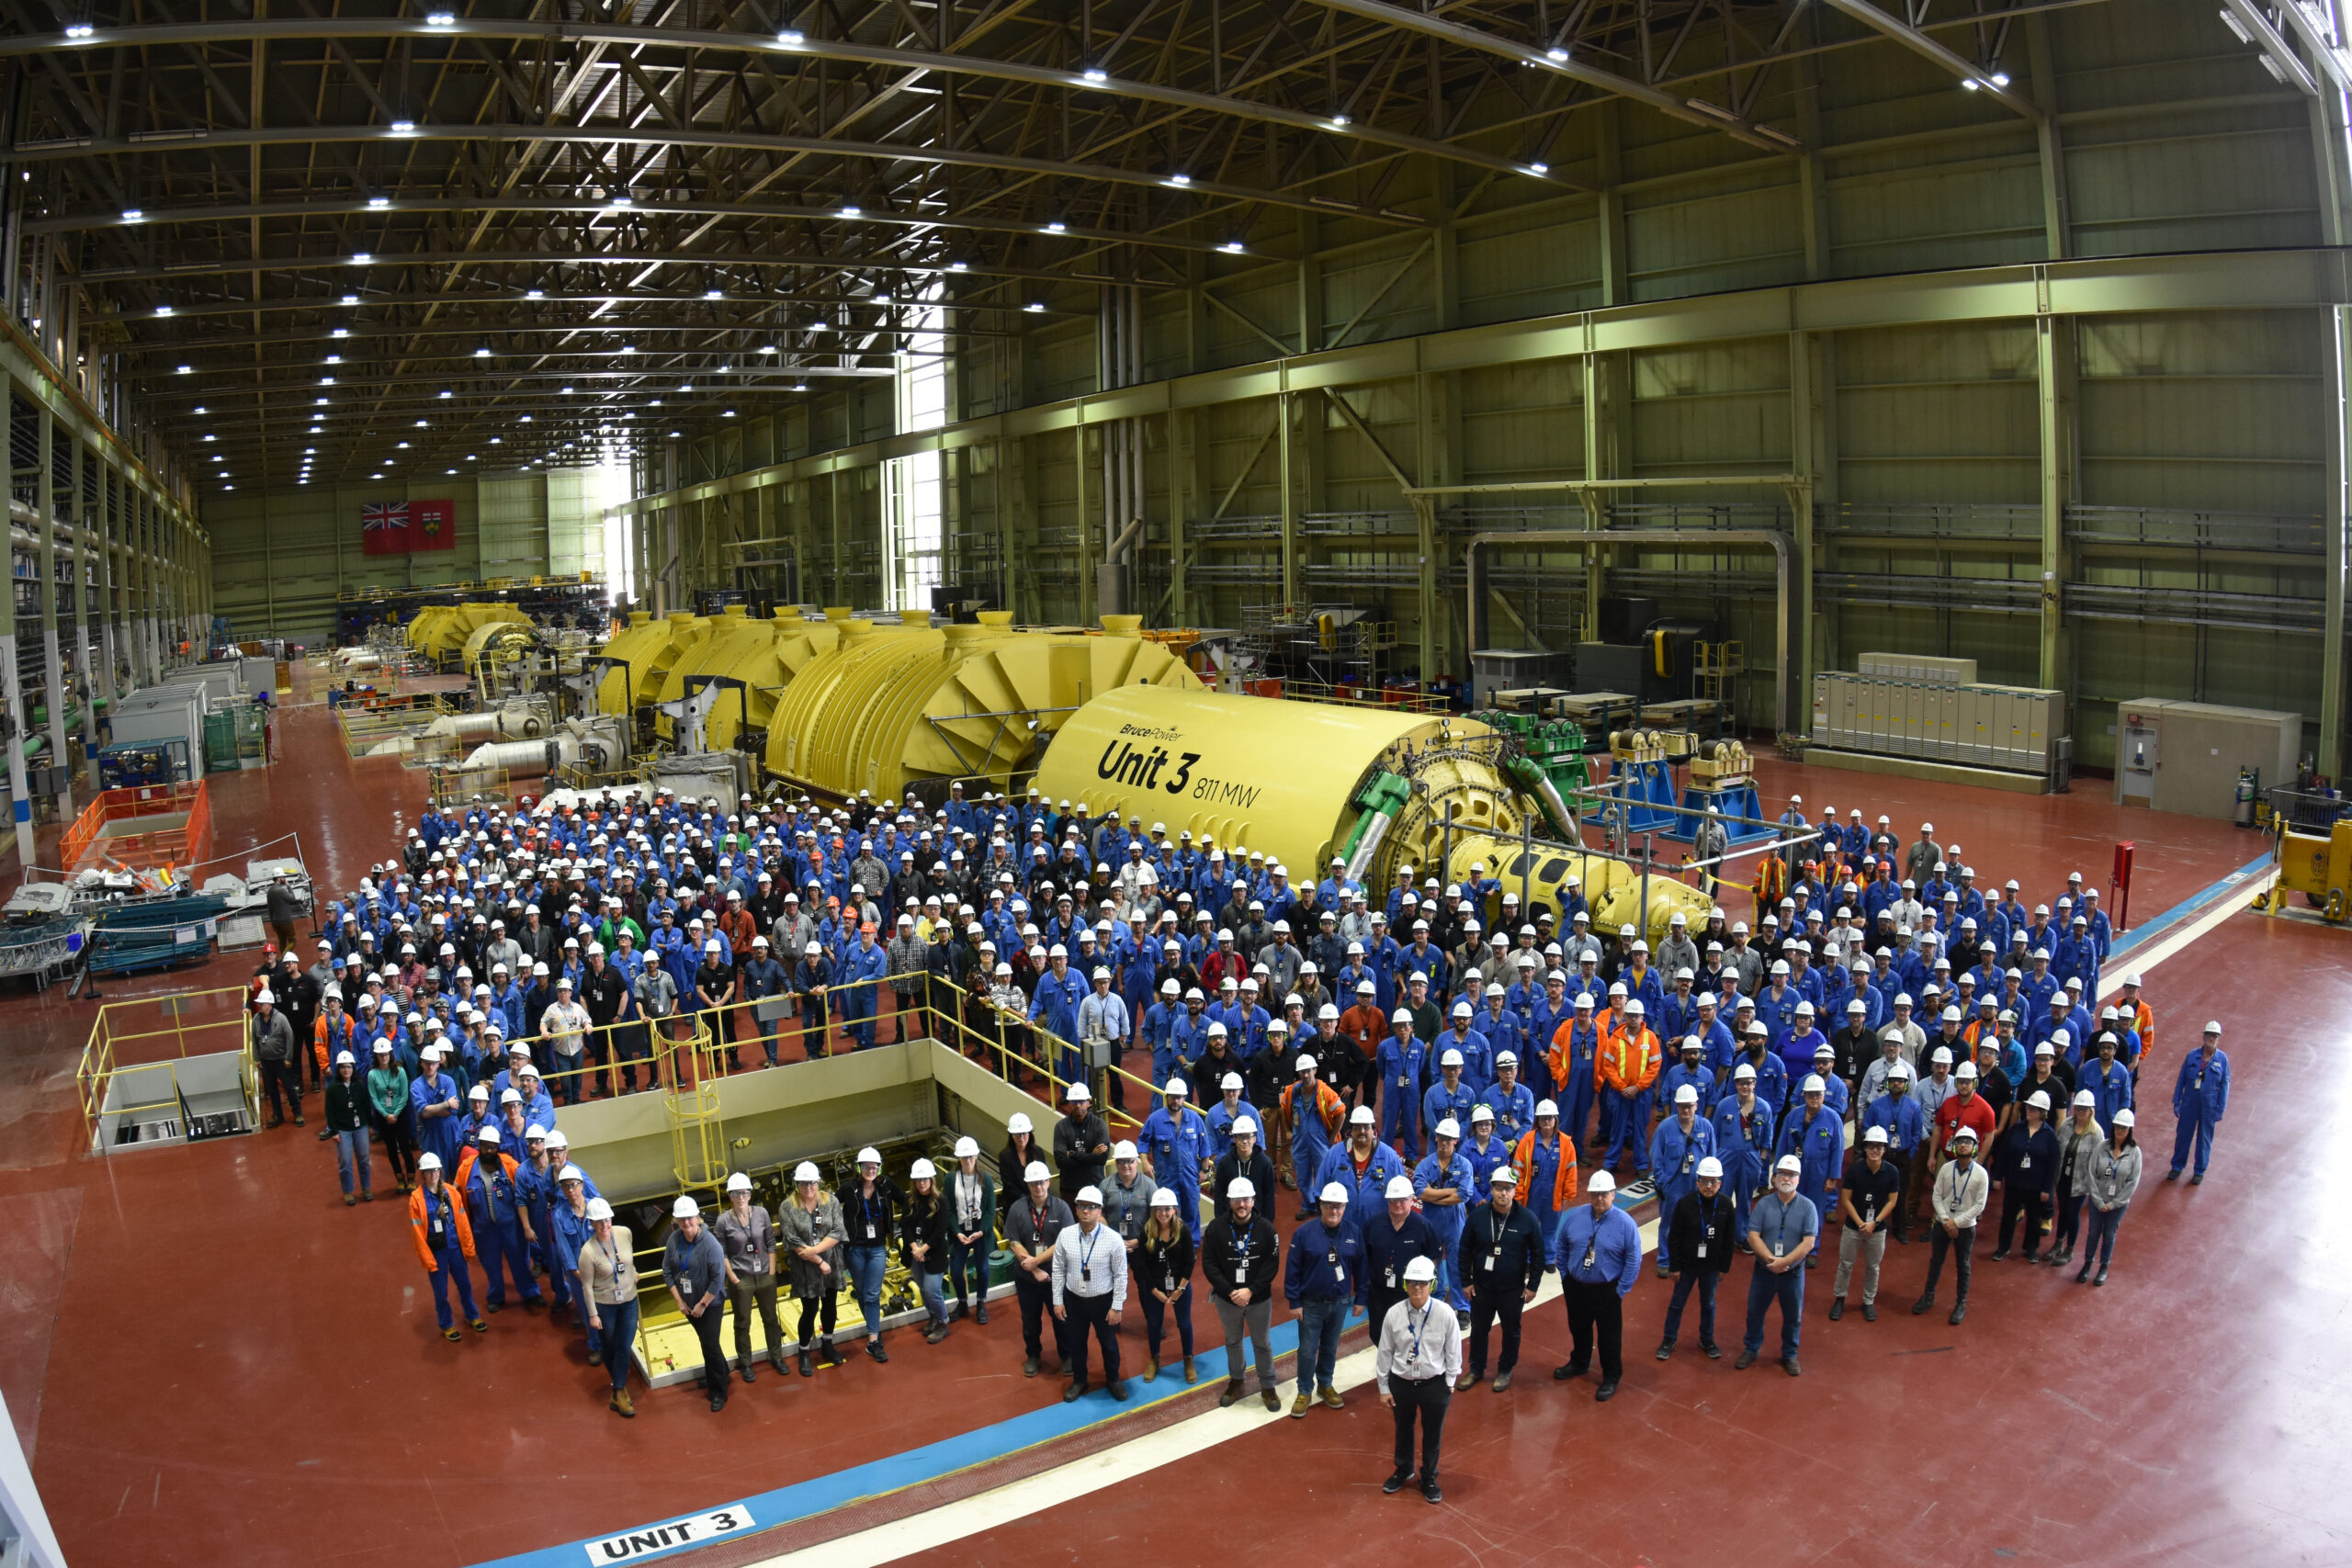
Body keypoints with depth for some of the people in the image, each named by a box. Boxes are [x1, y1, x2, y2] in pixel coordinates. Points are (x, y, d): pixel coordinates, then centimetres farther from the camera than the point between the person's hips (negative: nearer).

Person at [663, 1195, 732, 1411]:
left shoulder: (709, 1243, -24)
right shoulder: (674, 1240, -9)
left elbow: (718, 1279, -22)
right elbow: (667, 1272, 0)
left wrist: (702, 1304, -17)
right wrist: (679, 1301, -2)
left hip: (711, 1303, -5)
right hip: (689, 1303, 5)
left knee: (710, 1345, -1)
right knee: (706, 1342, 21)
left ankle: (719, 1392, 14)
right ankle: (720, 1373, 43)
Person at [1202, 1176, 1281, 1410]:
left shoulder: (1265, 1228, -12)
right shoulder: (1216, 1228, -12)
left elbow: (1272, 1264, -10)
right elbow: (1209, 1264, -10)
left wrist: (1251, 1290, -19)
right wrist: (1230, 1291, -17)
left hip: (1259, 1299, -1)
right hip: (1227, 1299, 1)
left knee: (1263, 1344, 12)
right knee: (1232, 1342, 19)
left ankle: (1268, 1387, 29)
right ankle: (1235, 1382, 39)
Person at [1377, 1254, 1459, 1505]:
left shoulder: (1445, 1315, -19)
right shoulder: (1394, 1314, -16)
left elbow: (1453, 1353, -6)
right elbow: (1384, 1352, -5)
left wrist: (1449, 1386, -1)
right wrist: (1384, 1388, -1)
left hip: (1434, 1384, -1)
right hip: (1401, 1383, 1)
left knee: (1432, 1434, 18)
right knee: (1403, 1429, 22)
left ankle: (1429, 1479, 42)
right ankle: (1403, 1471, 49)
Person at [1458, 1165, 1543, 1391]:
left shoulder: (1527, 1219, -14)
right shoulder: (1477, 1215, -11)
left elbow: (1538, 1254, -3)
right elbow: (1465, 1251, -1)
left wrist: (1533, 1285, -3)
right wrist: (1466, 1281, 0)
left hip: (1513, 1290, -1)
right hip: (1481, 1287, 1)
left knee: (1511, 1331, 16)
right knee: (1478, 1329, 15)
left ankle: (1506, 1370, 37)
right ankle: (1476, 1369, 35)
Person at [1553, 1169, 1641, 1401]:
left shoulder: (1625, 1223, -17)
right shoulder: (1573, 1216, -7)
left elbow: (1634, 1260, -11)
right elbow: (1561, 1249, 6)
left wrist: (1621, 1290, -10)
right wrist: (1565, 1276, 5)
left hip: (1607, 1291, -4)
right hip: (1575, 1286, 4)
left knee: (1609, 1336, 11)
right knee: (1578, 1328, 24)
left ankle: (1611, 1378, 31)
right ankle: (1578, 1363, 48)